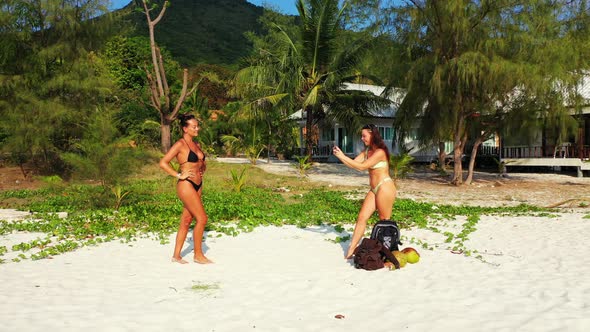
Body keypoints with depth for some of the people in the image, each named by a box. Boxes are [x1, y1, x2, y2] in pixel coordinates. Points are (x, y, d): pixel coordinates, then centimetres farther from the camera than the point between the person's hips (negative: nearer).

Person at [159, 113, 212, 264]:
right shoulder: (180, 144, -10)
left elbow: (202, 161, 32)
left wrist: (203, 168, 11)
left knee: (186, 221, 10)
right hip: (186, 185, -8)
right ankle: (198, 255, 7)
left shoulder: (196, 144, 14)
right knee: (202, 218, -7)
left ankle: (176, 255, 19)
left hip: (198, 185, 8)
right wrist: (179, 175, -14)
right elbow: (163, 163, -17)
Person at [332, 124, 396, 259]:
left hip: (385, 187, -9)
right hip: (374, 189, 9)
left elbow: (361, 166, -21)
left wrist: (342, 156, -20)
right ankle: (351, 250, 6)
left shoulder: (380, 152, -16)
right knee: (362, 217, 4)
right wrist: (340, 155, -10)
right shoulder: (367, 151, 11)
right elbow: (354, 163, 5)